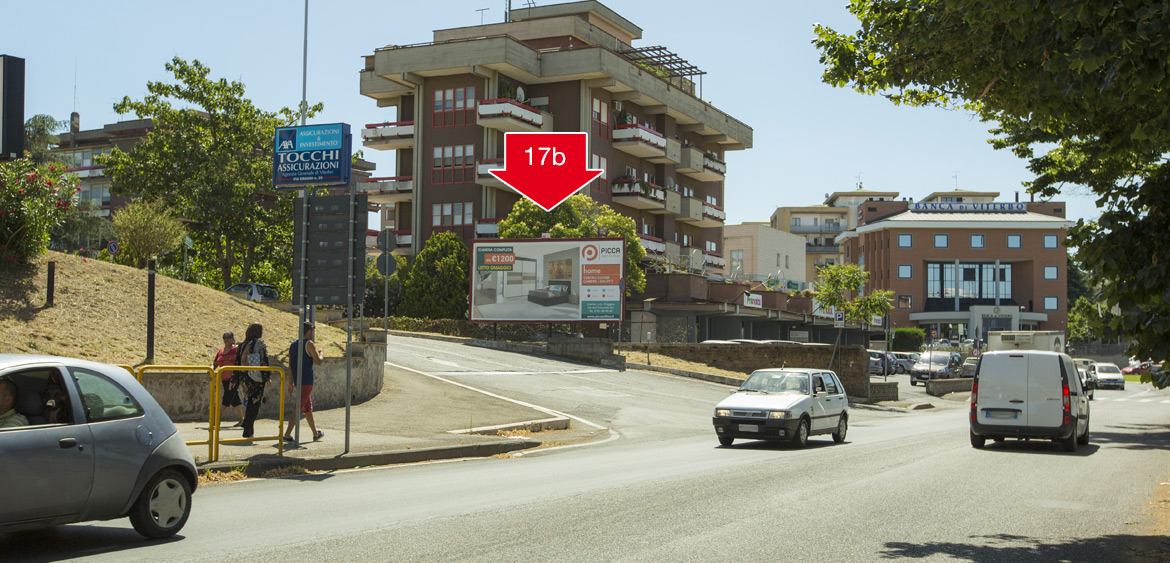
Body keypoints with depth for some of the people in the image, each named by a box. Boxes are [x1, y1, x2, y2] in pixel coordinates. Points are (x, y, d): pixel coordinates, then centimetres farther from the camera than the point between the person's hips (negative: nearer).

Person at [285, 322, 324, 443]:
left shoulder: (293, 344, 14)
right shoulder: (309, 344, -10)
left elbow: (290, 366, 14)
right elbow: (318, 361, -13)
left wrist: (291, 383, 16)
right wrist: (321, 355, 9)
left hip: (297, 381, 8)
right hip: (306, 381, -8)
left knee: (308, 408, 16)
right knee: (299, 408, -7)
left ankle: (316, 433, 25)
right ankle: (287, 434, -11)